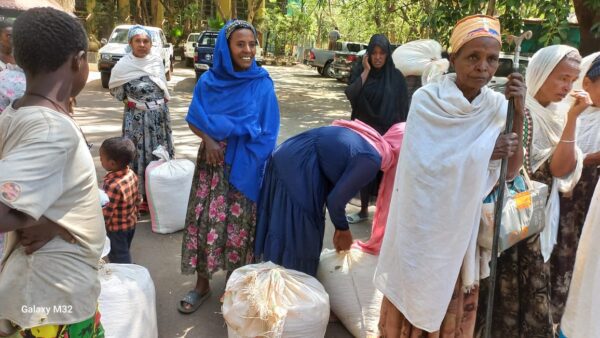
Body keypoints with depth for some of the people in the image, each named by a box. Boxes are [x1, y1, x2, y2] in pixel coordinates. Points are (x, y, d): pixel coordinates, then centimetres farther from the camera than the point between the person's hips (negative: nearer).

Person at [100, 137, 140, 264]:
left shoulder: (112, 185, -33)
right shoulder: (131, 174, -8)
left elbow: (105, 214, -27)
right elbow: (137, 199, 5)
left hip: (116, 229, -8)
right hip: (131, 223, 8)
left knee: (119, 259, 10)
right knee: (124, 253, 25)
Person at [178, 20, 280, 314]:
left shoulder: (263, 84, -3)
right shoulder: (208, 81, 2)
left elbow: (267, 132, -2)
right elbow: (194, 120, 5)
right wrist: (208, 140, -14)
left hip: (246, 164, -1)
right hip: (212, 161, 2)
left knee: (239, 221, 6)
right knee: (205, 219, 4)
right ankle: (202, 283, 22)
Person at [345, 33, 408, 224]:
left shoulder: (396, 76, -3)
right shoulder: (360, 72, 0)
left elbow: (403, 108, 0)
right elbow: (350, 95, -17)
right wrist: (366, 71, -17)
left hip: (388, 132, -2)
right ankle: (364, 210, 27)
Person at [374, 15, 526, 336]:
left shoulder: (497, 106, -4)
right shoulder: (426, 101, -13)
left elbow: (510, 171, -9)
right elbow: (421, 166, -18)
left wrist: (518, 114, -19)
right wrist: (482, 154, -20)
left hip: (462, 224, 3)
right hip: (421, 222, -3)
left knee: (452, 304, 18)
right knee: (412, 295, 13)